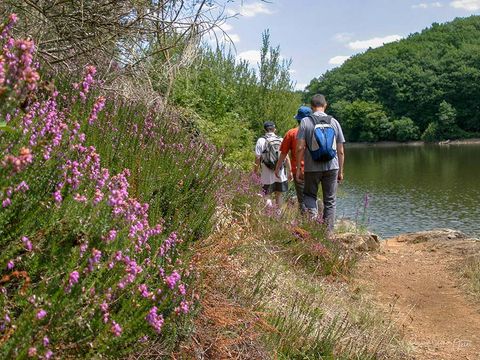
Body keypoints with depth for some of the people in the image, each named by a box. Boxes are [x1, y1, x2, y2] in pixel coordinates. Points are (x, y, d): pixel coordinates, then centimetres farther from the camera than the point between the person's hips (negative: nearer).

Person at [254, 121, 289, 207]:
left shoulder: (261, 141, -4)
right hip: (281, 174, 3)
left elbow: (258, 158, -6)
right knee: (279, 195, 15)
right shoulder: (281, 140, 4)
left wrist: (256, 170, 7)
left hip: (267, 175, -3)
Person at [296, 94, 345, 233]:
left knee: (309, 195, 17)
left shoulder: (305, 121, -3)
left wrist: (298, 168, -1)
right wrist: (340, 171, 12)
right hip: (332, 167, 2)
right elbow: (341, 151, 4)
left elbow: (300, 148, -9)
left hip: (312, 167, -2)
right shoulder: (334, 122, 4)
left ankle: (313, 215, -10)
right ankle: (328, 231, 11)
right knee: (330, 201, 10)